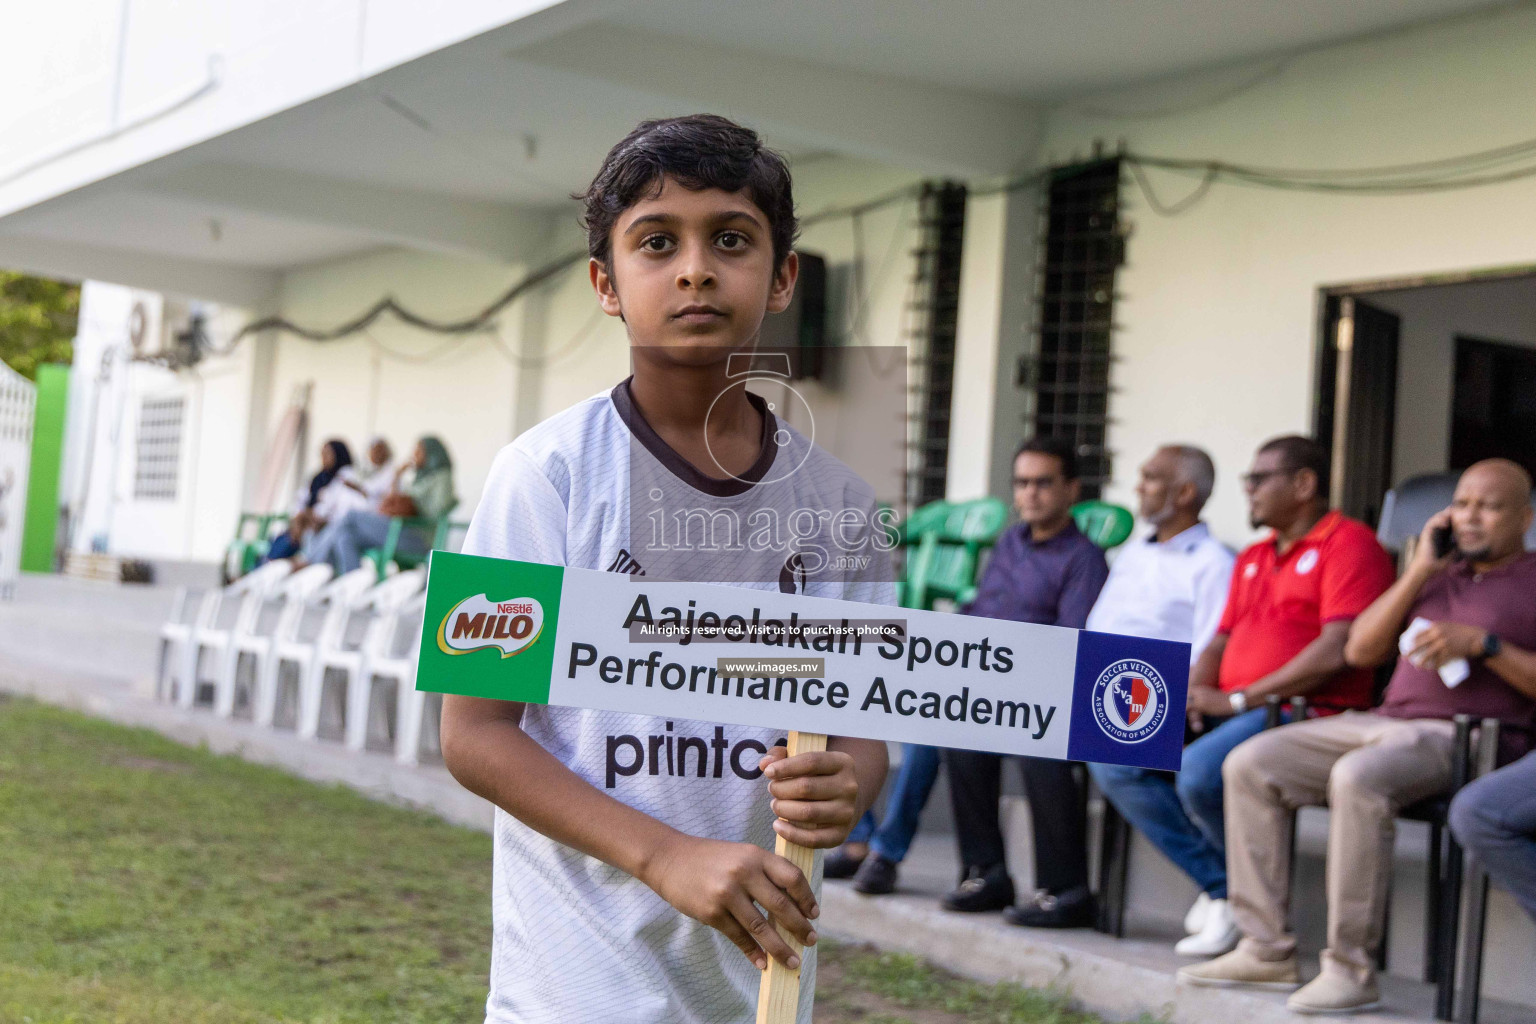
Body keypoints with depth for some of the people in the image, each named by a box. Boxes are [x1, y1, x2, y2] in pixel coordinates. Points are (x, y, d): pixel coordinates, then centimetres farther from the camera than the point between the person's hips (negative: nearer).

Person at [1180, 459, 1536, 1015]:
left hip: (1467, 737, -7)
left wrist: (1483, 643, -16)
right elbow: (1360, 650, 14)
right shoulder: (1437, 572, 26)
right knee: (1251, 762, -9)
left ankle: (1351, 969, -30)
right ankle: (1267, 951, -9)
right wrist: (1419, 572, 7)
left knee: (1357, 777, -37)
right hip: (1387, 719, 7)